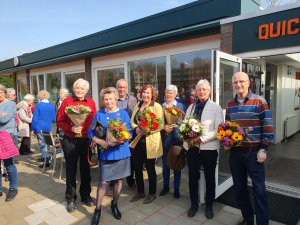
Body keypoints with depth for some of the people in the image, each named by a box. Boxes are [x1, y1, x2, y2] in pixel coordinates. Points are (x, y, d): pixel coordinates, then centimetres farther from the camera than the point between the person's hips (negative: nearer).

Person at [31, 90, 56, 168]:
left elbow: (34, 118, -9)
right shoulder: (52, 106, 0)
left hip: (39, 128, -4)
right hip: (48, 128, 4)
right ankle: (44, 157, 35)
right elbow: (54, 119, 5)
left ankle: (46, 162, 1)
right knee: (46, 144, 20)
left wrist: (32, 129, -2)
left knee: (42, 144, 1)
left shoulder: (38, 105, -10)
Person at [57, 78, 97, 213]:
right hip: (70, 140, -1)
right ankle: (70, 199, 26)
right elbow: (60, 121, -2)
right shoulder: (67, 101, -3)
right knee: (71, 170, 10)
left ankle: (85, 195, 32)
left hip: (86, 140, 1)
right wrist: (71, 128, -18)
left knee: (85, 169, 13)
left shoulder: (91, 103, 1)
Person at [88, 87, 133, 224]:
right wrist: (100, 142, -17)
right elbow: (90, 132, 2)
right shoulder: (99, 114, 0)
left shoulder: (123, 113, -2)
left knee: (118, 180, 14)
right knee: (103, 182, 4)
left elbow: (129, 132, -4)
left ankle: (114, 205, 36)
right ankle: (97, 210, 23)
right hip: (105, 153, 0)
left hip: (121, 152, 1)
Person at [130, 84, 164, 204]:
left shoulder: (157, 106, -5)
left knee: (150, 168, 7)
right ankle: (140, 191, 30)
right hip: (138, 141, 5)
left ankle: (152, 193, 26)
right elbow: (132, 120, 10)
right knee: (137, 167, 10)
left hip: (150, 142, -5)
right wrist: (136, 128, -11)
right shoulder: (138, 106, 13)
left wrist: (148, 131, -24)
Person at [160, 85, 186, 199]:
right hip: (165, 138, 2)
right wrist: (164, 127, -13)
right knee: (165, 163, 10)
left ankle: (176, 188, 23)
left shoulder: (181, 106, 3)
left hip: (177, 138, -1)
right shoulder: (161, 106, 8)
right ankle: (166, 186, 29)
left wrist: (173, 127, -15)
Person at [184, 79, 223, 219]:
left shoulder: (216, 107, -4)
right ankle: (194, 204, 32)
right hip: (192, 146, 3)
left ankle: (209, 206, 34)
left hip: (209, 147, -3)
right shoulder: (191, 107, 9)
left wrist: (201, 139, -20)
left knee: (210, 178, 13)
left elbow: (218, 130, -12)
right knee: (192, 176, 12)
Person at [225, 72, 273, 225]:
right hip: (235, 152, 5)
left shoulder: (259, 101, -6)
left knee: (259, 191, 4)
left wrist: (263, 149, -11)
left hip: (253, 153, -4)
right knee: (239, 189, 14)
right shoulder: (230, 104, 8)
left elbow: (267, 127, -7)